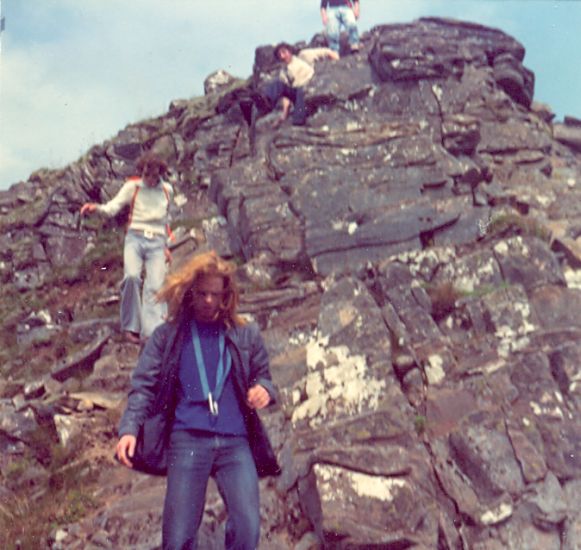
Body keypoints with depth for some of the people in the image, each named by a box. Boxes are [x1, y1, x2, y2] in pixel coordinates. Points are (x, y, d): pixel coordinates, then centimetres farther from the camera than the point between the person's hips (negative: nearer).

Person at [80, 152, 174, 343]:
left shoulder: (167, 190, 13)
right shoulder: (132, 186, 4)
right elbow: (113, 206, -7)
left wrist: (166, 246, 22)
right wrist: (96, 207, -27)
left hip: (157, 243, 2)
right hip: (135, 238, -2)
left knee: (156, 286, -12)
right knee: (131, 276, -26)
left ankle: (153, 332, -16)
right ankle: (131, 327, -14)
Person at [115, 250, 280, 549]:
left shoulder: (246, 334, 13)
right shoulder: (168, 335, 9)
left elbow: (263, 376, 21)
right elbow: (143, 386, 4)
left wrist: (264, 390, -4)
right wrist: (129, 428, -12)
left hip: (236, 442, 1)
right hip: (187, 440, -1)